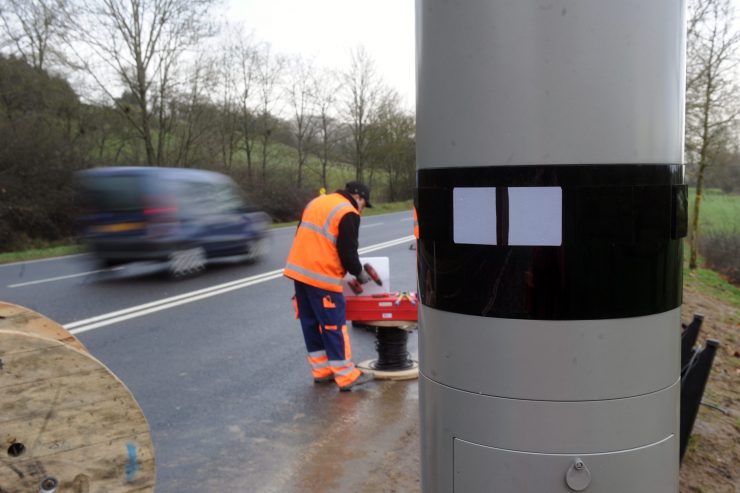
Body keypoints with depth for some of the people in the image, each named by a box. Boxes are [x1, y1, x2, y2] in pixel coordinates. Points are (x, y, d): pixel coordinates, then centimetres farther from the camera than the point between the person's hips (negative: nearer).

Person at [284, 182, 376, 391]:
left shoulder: (317, 202, 17)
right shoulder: (348, 213, -9)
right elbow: (348, 251, -12)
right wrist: (359, 273, 5)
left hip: (298, 269, 8)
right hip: (322, 276, -8)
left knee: (310, 322, 13)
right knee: (334, 326, -2)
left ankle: (321, 370, 22)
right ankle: (347, 376, 4)